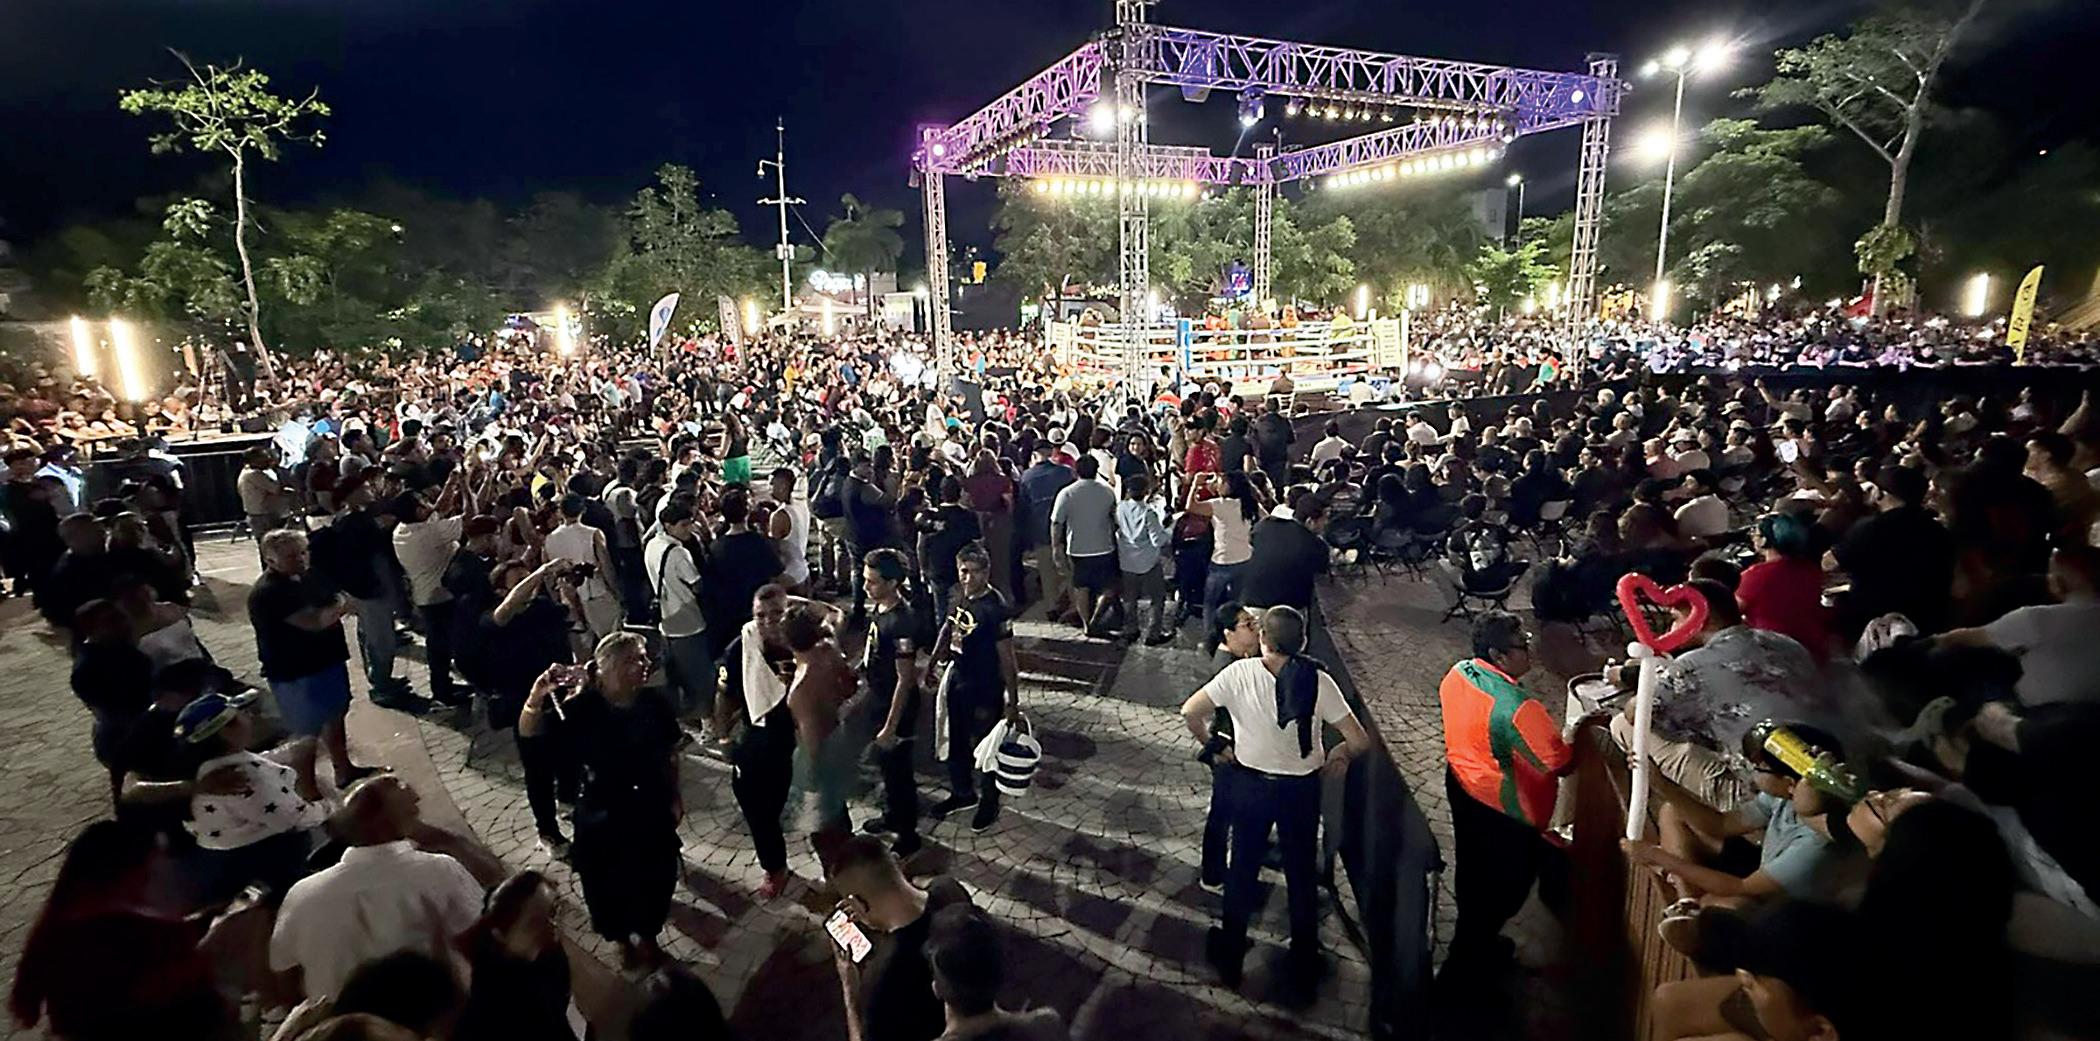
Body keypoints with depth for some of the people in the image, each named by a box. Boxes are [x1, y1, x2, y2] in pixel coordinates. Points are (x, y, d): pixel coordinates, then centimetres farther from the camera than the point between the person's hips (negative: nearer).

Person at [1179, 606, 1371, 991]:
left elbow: (1190, 712, -19)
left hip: (1251, 783, 0)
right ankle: (1304, 962, 38)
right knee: (1302, 873, 21)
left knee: (1242, 868, 19)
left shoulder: (1240, 673, -19)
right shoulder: (1318, 681, -18)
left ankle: (1230, 956, 34)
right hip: (1302, 789, 0)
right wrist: (1338, 756, 5)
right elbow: (1360, 742, -16)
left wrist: (1214, 748, -2)